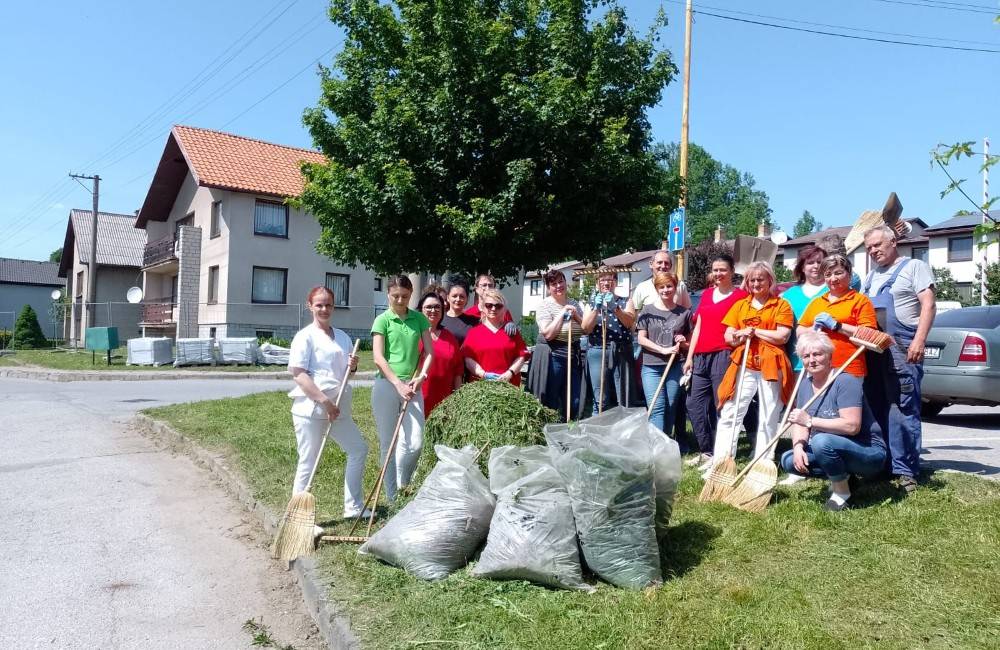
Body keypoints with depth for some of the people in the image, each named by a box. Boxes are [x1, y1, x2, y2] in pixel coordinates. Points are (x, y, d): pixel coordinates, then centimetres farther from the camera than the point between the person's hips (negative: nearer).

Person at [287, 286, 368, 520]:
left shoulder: (342, 337, 13)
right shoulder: (305, 336, -7)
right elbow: (298, 374, -15)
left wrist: (352, 366, -1)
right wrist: (324, 401, -20)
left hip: (338, 408, 7)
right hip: (310, 408, -7)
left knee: (359, 449, 12)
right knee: (308, 462, 0)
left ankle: (353, 507, 24)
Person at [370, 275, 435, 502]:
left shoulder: (419, 319, 9)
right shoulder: (382, 320, -2)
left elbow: (429, 352, 7)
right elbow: (378, 358, -8)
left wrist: (420, 376, -8)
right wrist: (398, 384, -15)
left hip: (412, 386, 3)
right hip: (386, 385, -3)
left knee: (415, 443, -2)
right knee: (388, 444, 3)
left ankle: (402, 488, 24)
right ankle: (392, 497, 16)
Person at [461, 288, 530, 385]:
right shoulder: (474, 331, 9)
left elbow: (521, 356, 8)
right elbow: (468, 358, 2)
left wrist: (510, 373, -8)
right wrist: (483, 374, -11)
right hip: (480, 384, 0)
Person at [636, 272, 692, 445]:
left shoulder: (684, 313, 8)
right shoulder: (647, 310, 3)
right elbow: (641, 339, -2)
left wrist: (684, 343, -8)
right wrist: (664, 349, -12)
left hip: (675, 367, 2)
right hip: (652, 367, -2)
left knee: (671, 409, 7)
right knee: (656, 408, -8)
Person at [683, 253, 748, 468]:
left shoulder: (740, 295, 0)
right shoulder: (706, 294, 18)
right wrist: (690, 357, 14)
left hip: (723, 355, -7)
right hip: (701, 357, 7)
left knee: (720, 406, -3)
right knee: (694, 404, 7)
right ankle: (705, 451, 18)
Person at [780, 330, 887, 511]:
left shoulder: (845, 382, -20)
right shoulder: (805, 385, 4)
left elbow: (852, 426, -29)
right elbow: (800, 424, 3)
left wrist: (811, 421, -30)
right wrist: (798, 446, -16)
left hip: (870, 452, -8)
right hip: (830, 449, 8)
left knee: (822, 441, -35)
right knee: (788, 461, -9)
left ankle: (841, 490, -10)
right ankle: (841, 475, 9)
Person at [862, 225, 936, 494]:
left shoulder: (914, 267, 2)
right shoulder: (870, 277, 22)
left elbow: (928, 305, -8)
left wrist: (919, 340, -19)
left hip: (902, 348, -7)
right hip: (872, 349, 7)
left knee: (903, 411, -8)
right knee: (875, 409, 9)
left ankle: (905, 470, -4)